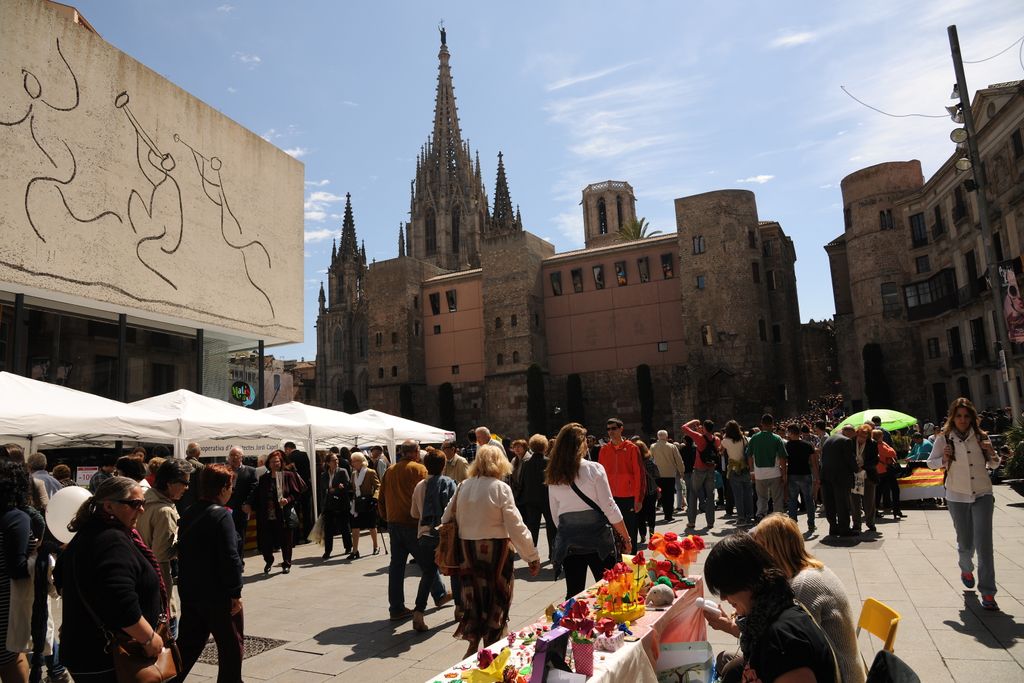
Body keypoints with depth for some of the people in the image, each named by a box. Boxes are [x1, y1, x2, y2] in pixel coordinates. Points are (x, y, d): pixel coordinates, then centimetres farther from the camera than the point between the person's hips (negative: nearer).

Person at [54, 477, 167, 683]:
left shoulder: (87, 534, 8)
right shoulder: (114, 542, -25)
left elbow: (62, 579, 23)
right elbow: (121, 605, -33)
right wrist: (150, 638, -22)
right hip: (107, 660, -10)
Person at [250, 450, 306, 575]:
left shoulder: (288, 476, -1)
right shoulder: (264, 479, 8)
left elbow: (297, 493, -2)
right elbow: (257, 497, 10)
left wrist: (288, 500, -17)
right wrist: (250, 505, -4)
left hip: (285, 516, -2)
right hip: (267, 517, 2)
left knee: (285, 542, 5)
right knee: (265, 542, 4)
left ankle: (286, 564, 25)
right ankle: (268, 561, 32)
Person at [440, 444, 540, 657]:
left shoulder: (463, 487, 1)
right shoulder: (500, 488, -13)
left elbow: (447, 518, 6)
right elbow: (516, 526, -14)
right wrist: (532, 557, -8)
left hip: (468, 550, 5)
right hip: (495, 550, -4)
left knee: (473, 596, 18)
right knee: (495, 598, 11)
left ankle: (473, 646, 27)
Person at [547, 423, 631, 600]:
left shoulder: (553, 477, 5)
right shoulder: (594, 469, -7)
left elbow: (555, 515, 8)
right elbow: (609, 507, -7)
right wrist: (626, 537, 1)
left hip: (568, 542, 4)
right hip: (597, 538, -3)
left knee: (573, 595, 11)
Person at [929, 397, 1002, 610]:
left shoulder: (981, 437, 2)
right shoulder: (944, 439, -3)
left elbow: (993, 465, 12)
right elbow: (931, 463, 4)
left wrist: (992, 454, -9)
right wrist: (944, 459, -16)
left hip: (982, 494, 0)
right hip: (957, 497, 0)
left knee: (984, 543, -9)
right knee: (965, 543, 11)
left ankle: (987, 592, -3)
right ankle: (966, 569, 44)